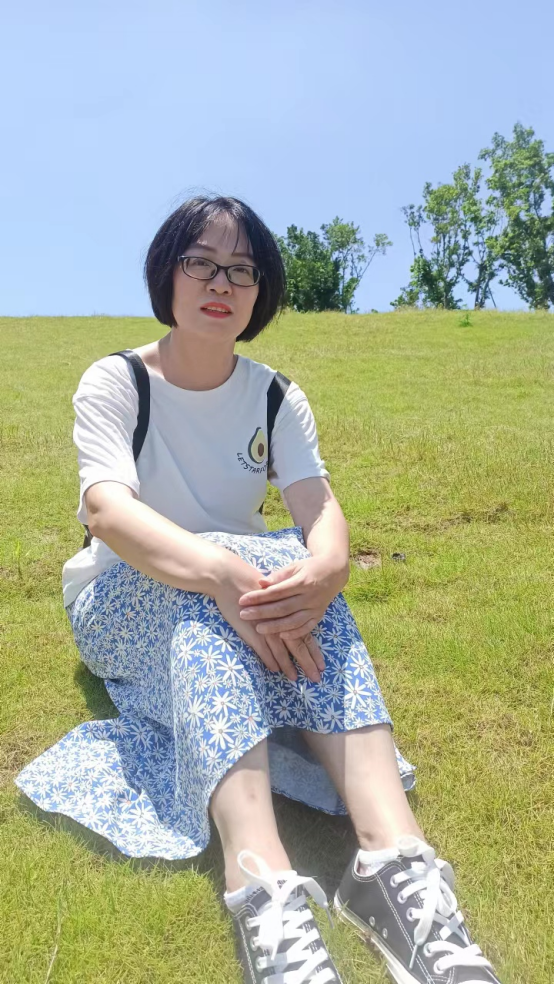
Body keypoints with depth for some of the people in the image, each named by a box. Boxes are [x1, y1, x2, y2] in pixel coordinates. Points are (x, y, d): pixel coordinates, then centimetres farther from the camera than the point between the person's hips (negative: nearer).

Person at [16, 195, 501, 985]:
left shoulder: (278, 400, 0)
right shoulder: (114, 383, -8)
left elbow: (321, 509, -17)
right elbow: (106, 507, -28)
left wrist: (323, 569, -43)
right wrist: (220, 570, -48)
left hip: (232, 604, 3)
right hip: (125, 609, -2)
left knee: (298, 575, -32)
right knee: (216, 581, -37)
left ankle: (397, 859, -45)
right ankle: (264, 889, -53)